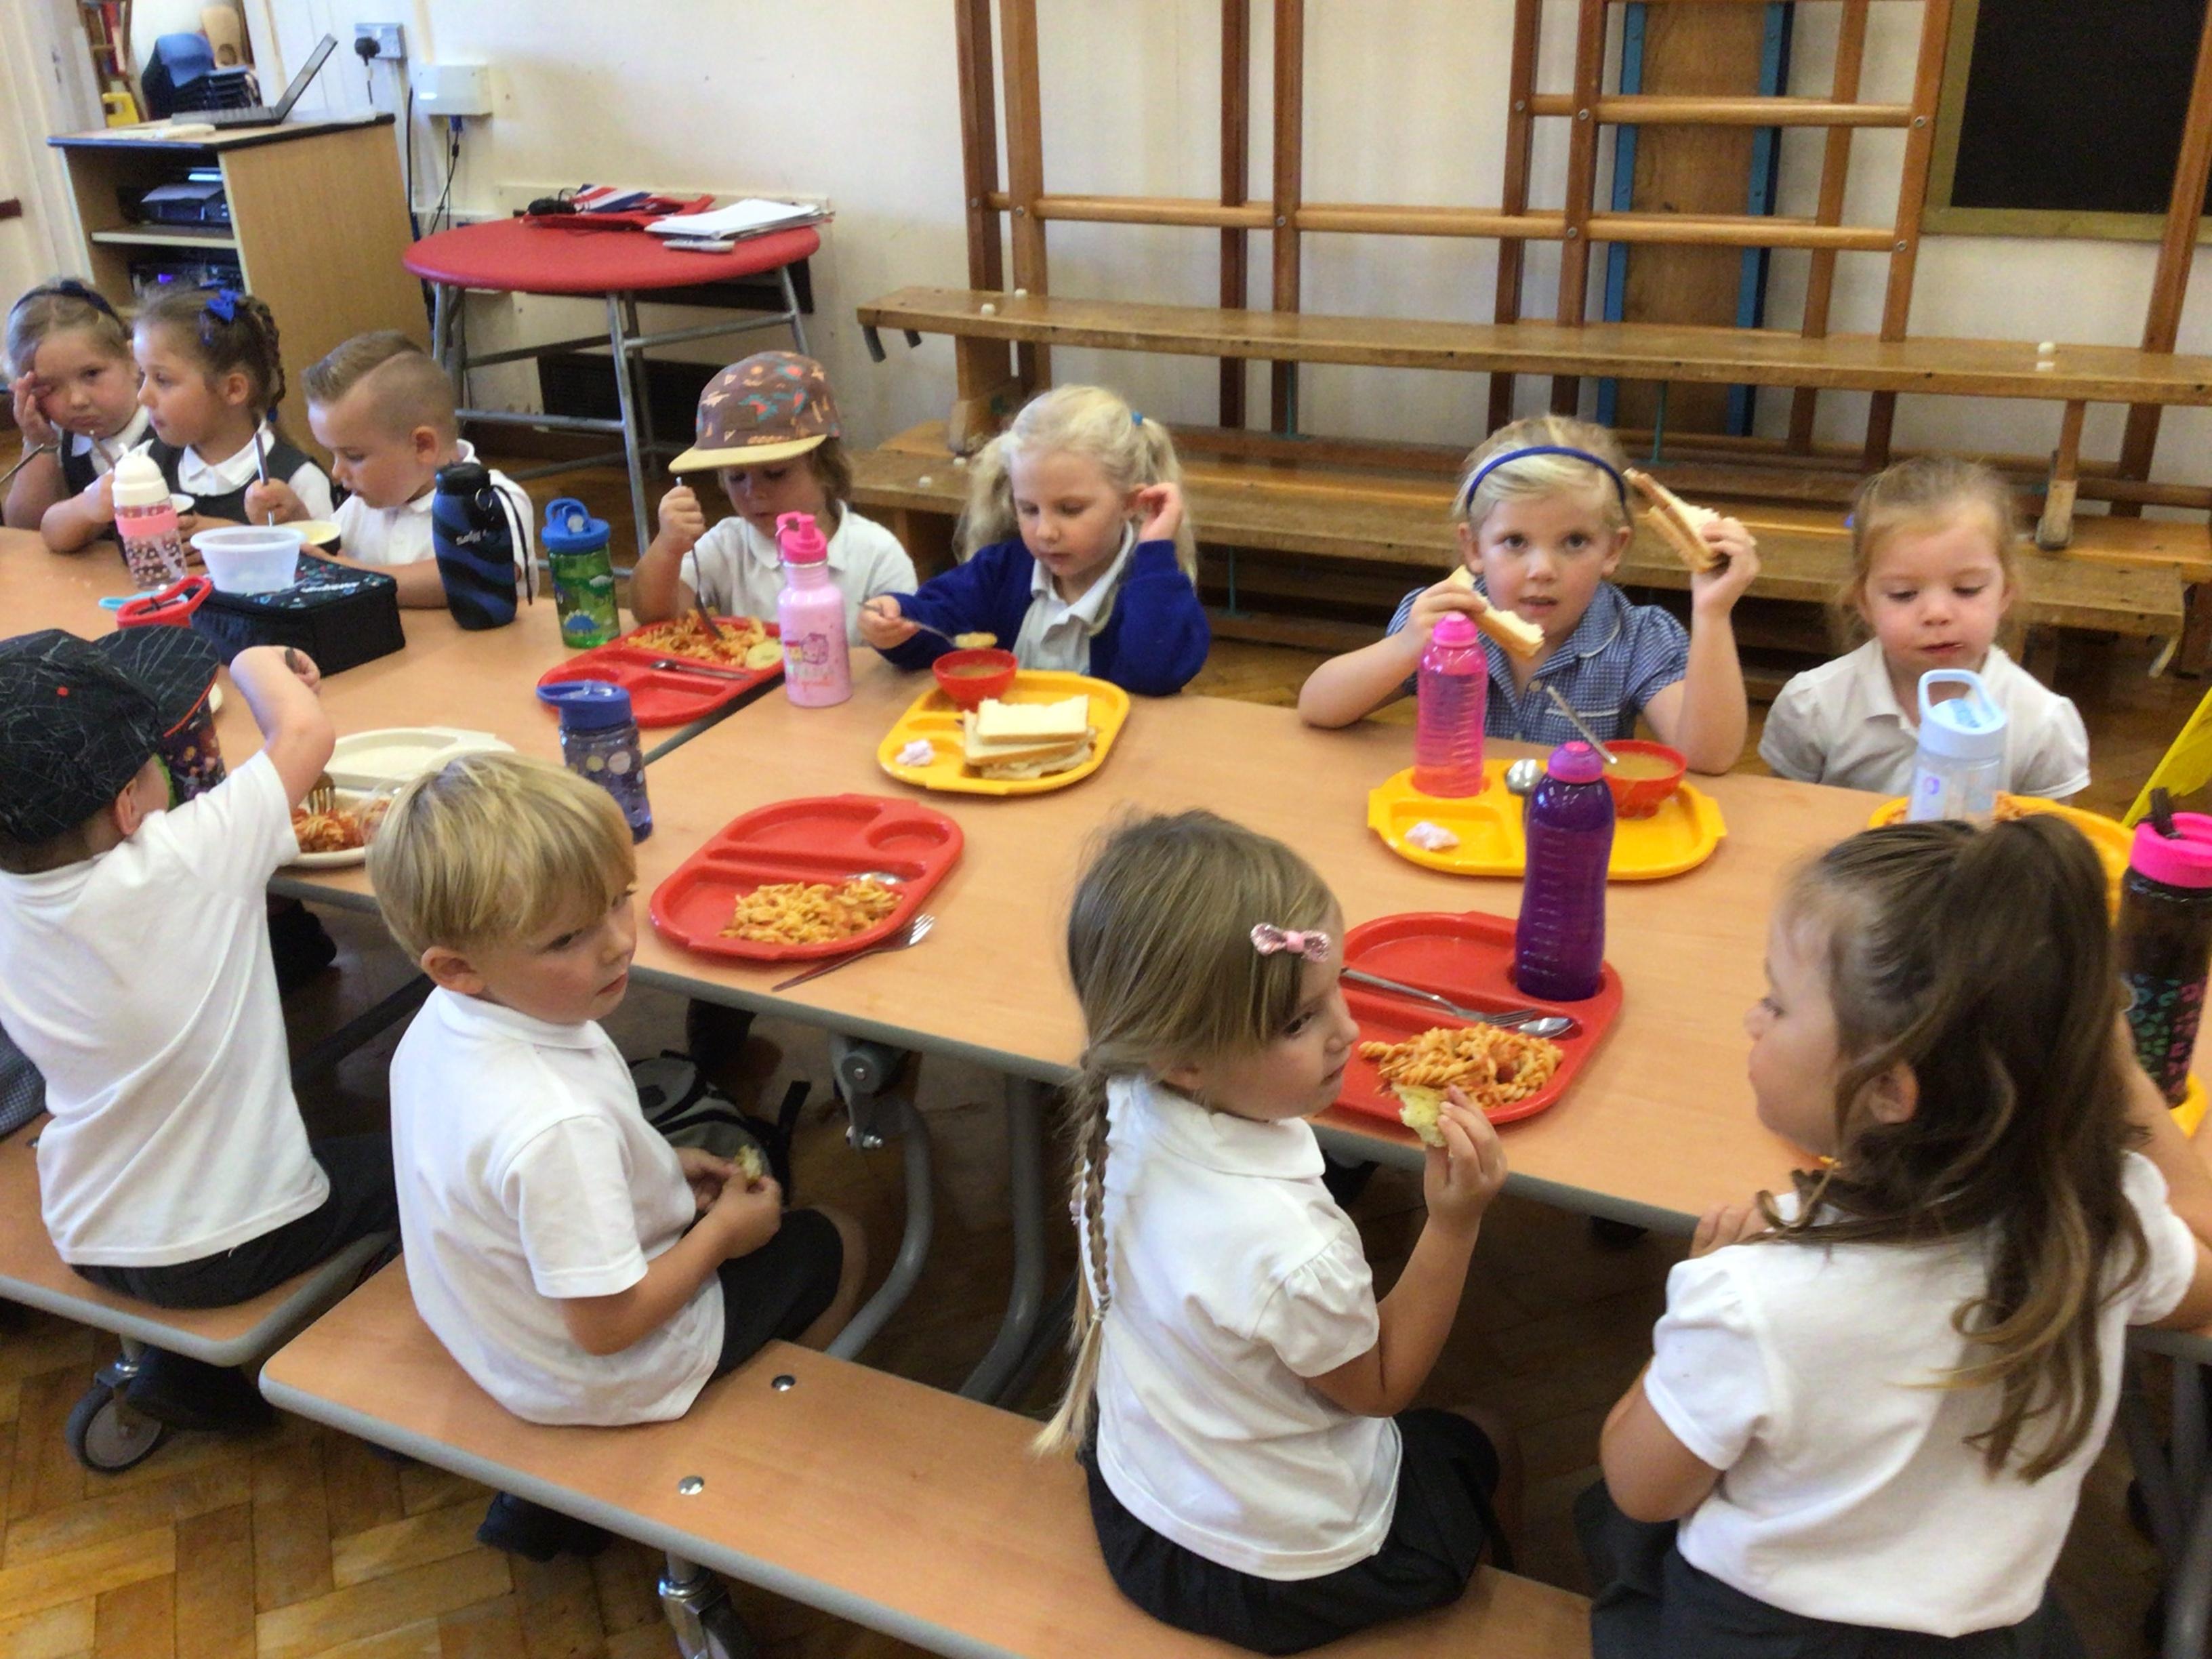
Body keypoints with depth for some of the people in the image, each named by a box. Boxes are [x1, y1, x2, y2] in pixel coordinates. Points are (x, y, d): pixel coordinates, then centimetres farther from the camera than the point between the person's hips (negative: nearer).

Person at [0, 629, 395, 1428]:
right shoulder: (178, 867, -28)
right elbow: (304, 730, -18)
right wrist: (259, 663, 1)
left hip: (88, 1239, 6)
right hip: (231, 1247, -6)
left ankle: (184, 1369, 35)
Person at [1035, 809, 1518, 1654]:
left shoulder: (1125, 1109, -23)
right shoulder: (1289, 1250, -41)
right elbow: (1380, 1387, -18)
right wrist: (1455, 1222, -25)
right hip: (1285, 1575, -5)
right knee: (1479, 1448, 26)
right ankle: (1490, 1587, 52)